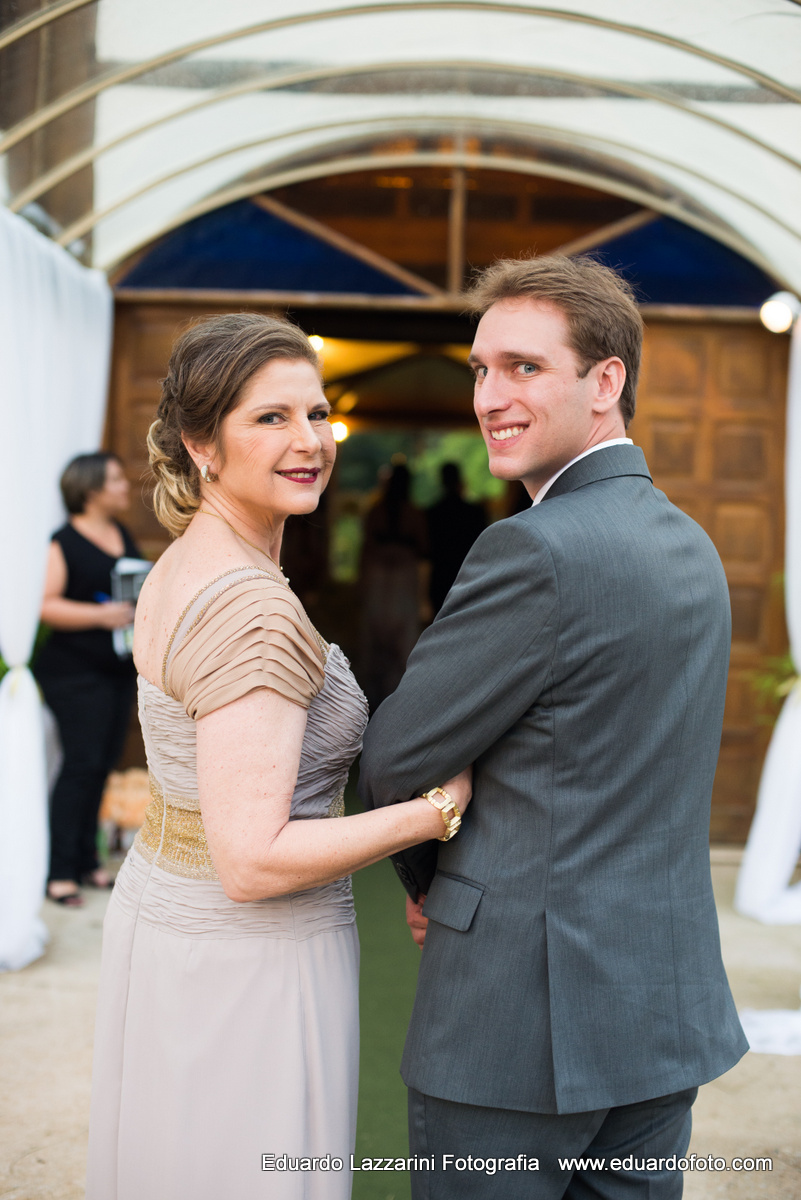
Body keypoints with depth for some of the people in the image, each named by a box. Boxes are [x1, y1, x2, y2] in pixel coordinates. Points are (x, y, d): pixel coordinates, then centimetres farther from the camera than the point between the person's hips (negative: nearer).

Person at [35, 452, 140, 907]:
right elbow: (47, 605, -16)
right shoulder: (64, 543, -9)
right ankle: (61, 872, -1)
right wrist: (100, 615, -25)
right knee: (82, 763, -9)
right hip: (76, 672, -7)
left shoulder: (124, 536, 14)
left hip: (120, 670, 7)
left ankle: (87, 860, 19)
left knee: (103, 764, 9)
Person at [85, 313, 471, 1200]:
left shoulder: (177, 569, 5)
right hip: (247, 962, -9)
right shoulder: (255, 610, -25)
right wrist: (442, 805, -21)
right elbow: (251, 862, -27)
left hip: (160, 915, 9)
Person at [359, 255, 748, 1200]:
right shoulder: (691, 544, 8)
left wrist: (425, 874, 8)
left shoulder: (537, 549, -20)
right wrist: (463, 875, 6)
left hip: (522, 1018, -8)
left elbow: (396, 759, -12)